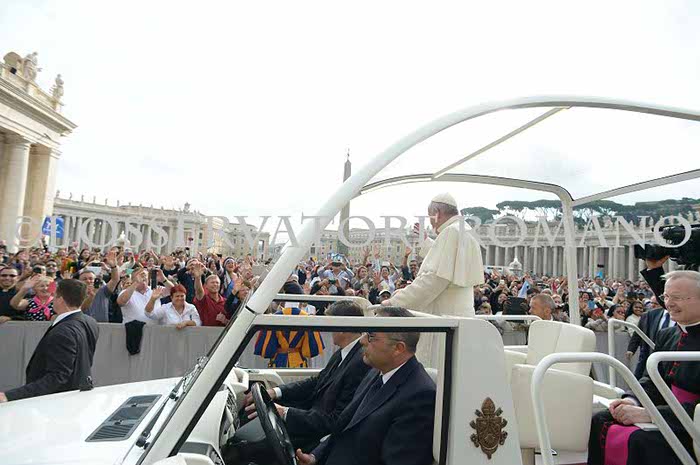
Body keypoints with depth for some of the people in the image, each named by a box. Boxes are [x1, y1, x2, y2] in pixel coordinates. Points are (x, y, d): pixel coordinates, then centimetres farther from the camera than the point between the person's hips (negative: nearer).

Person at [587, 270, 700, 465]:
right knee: (599, 422, -4)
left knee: (640, 441, -30)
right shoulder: (666, 335, 11)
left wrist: (649, 413, -29)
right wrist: (633, 400, -12)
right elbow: (653, 380, 9)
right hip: (667, 410, 8)